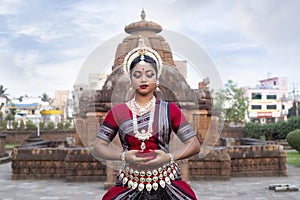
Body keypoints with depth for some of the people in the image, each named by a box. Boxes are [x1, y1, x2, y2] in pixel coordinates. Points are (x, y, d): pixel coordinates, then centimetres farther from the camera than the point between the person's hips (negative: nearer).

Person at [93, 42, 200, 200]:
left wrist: (169, 157, -13)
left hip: (167, 186, 0)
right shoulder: (117, 112, 5)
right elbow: (97, 147, 4)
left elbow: (194, 145, 3)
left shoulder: (170, 110, 3)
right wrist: (123, 156, -12)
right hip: (130, 186, 0)